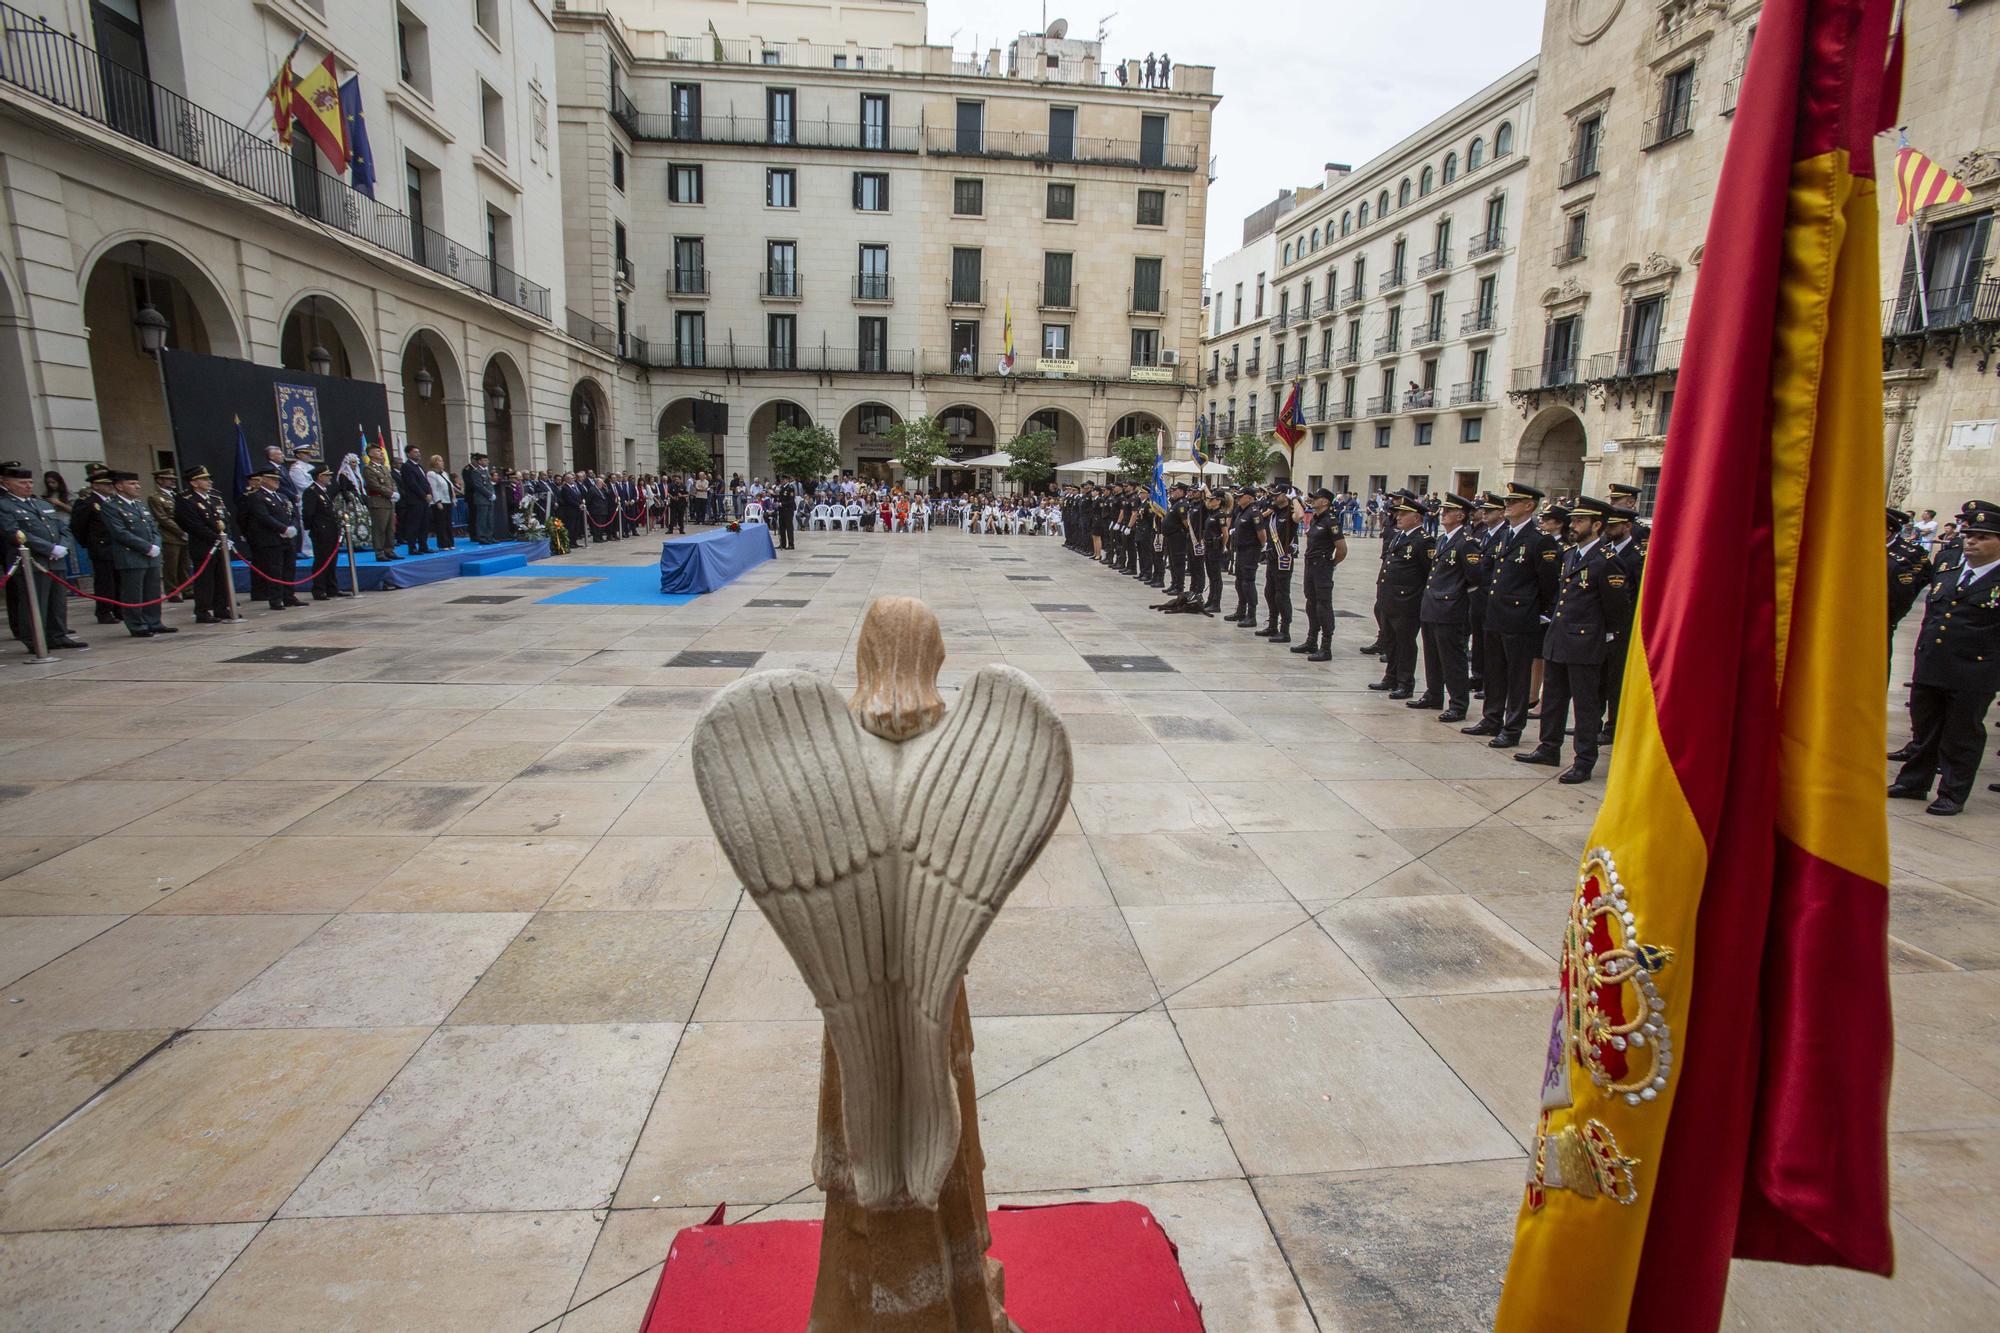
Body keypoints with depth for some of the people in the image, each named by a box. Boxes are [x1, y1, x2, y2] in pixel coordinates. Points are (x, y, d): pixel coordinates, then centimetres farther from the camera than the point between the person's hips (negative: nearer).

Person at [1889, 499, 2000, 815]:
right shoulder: (1946, 576, 14)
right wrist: (1922, 658, 14)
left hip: (1973, 674, -5)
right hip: (1929, 670, 5)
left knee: (1962, 736, 5)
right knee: (1924, 730, 15)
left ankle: (1953, 795, 14)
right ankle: (1914, 782, 26)